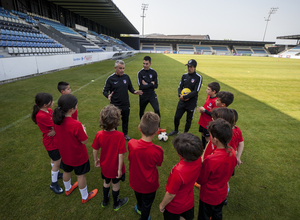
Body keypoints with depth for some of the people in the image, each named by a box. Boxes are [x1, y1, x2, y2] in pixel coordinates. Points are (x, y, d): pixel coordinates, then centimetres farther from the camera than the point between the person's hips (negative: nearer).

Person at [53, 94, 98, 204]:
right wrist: (84, 130, -8)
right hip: (78, 156, -6)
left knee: (66, 171, 30)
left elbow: (62, 134, 2)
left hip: (65, 154, 6)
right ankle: (85, 197, 39)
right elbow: (84, 141, -23)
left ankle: (68, 189, 59)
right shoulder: (76, 124, -36)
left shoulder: (57, 120, -15)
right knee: (81, 175, 16)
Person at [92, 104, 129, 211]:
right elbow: (121, 154, -26)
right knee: (115, 185, 23)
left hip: (104, 166, 3)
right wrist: (120, 169, -13)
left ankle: (105, 201, 54)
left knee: (106, 182, 29)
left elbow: (95, 150, -7)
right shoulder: (120, 135, -31)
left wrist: (96, 160, 12)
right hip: (115, 168, -3)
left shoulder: (99, 134, -20)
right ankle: (116, 204, 48)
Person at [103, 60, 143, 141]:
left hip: (126, 105, 4)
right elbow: (105, 91, -5)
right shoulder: (110, 78, -10)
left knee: (125, 120, 19)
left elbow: (130, 88, 11)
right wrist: (108, 95, -27)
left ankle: (125, 134, 41)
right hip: (115, 106, -3)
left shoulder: (126, 77, 0)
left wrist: (134, 91, -11)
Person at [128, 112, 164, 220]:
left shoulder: (131, 144, -29)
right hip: (149, 185, -3)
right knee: (147, 204, 29)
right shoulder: (157, 151, -35)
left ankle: (139, 208, 68)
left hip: (135, 181, 3)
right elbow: (158, 164, -13)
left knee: (138, 195, 37)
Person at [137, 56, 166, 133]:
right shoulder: (140, 73, -7)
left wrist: (146, 84, -15)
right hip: (143, 96, 0)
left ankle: (158, 128, -4)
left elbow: (156, 85, -3)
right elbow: (141, 86, -15)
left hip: (152, 95, 0)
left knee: (157, 109, -16)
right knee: (141, 112, 13)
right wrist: (151, 84, -15)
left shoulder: (154, 72, -1)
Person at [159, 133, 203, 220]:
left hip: (175, 206, -5)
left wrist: (162, 205, -10)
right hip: (189, 202, 5)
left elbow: (171, 194, -25)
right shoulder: (198, 159, -28)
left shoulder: (178, 172, -44)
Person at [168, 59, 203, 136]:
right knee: (177, 117, 9)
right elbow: (180, 87, 7)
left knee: (189, 119, 10)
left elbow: (196, 91, -16)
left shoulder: (198, 77, -10)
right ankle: (176, 131, 36)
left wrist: (185, 97, -21)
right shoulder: (184, 76, 5)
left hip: (191, 102, -4)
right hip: (182, 101, 4)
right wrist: (180, 95, -14)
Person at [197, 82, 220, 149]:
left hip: (208, 124, -9)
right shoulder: (208, 96, 1)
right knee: (203, 134, 23)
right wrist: (201, 109, -2)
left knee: (207, 138, 7)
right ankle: (203, 148, 42)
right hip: (203, 121, 9)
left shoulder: (215, 101, -25)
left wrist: (204, 110, -21)